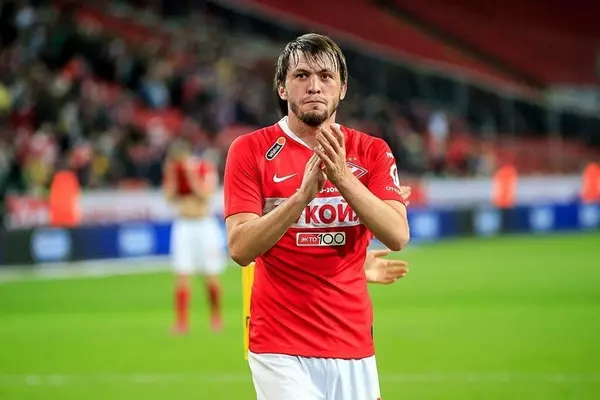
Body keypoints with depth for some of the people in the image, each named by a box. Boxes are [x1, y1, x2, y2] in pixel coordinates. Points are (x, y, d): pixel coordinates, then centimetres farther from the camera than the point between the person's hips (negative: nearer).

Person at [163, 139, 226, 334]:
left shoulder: (206, 169, -6)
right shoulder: (173, 171, 2)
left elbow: (205, 194, -18)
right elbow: (169, 197, -7)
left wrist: (191, 174, -21)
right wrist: (172, 175, -15)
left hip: (205, 224, -2)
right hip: (183, 226, 2)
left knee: (211, 276, 4)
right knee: (182, 276, -8)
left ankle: (216, 316, 22)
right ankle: (181, 321, -7)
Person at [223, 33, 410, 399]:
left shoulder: (372, 152, 6)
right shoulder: (251, 150, -1)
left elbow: (398, 236, -8)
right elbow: (241, 249, -11)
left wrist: (343, 177, -21)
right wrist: (304, 193, -24)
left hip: (355, 349, 3)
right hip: (281, 351, -3)